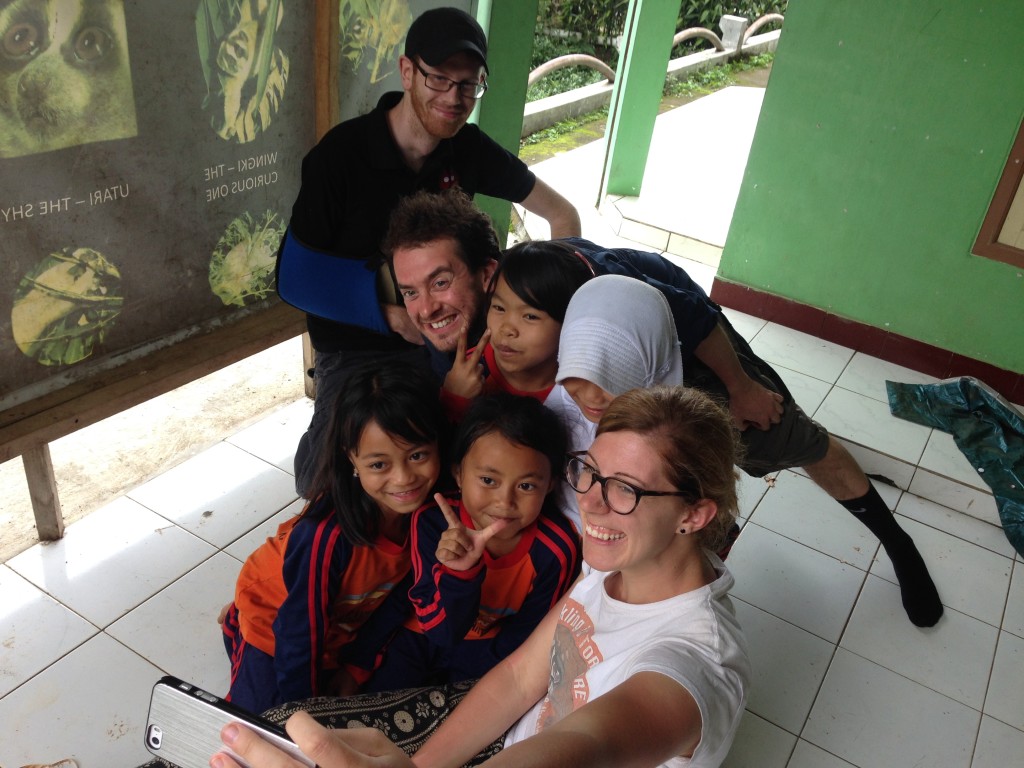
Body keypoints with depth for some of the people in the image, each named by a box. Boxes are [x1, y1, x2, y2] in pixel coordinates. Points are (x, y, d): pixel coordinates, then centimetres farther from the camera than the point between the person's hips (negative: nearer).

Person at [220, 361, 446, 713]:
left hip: (343, 624, 5)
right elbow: (299, 630, -26)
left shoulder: (428, 504, -26)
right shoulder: (326, 536, -40)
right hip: (273, 626, -5)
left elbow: (405, 591, -11)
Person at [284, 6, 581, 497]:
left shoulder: (470, 149, -5)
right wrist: (385, 308, -23)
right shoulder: (339, 155, -16)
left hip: (442, 336, 4)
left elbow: (562, 214, 3)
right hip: (355, 349, -3)